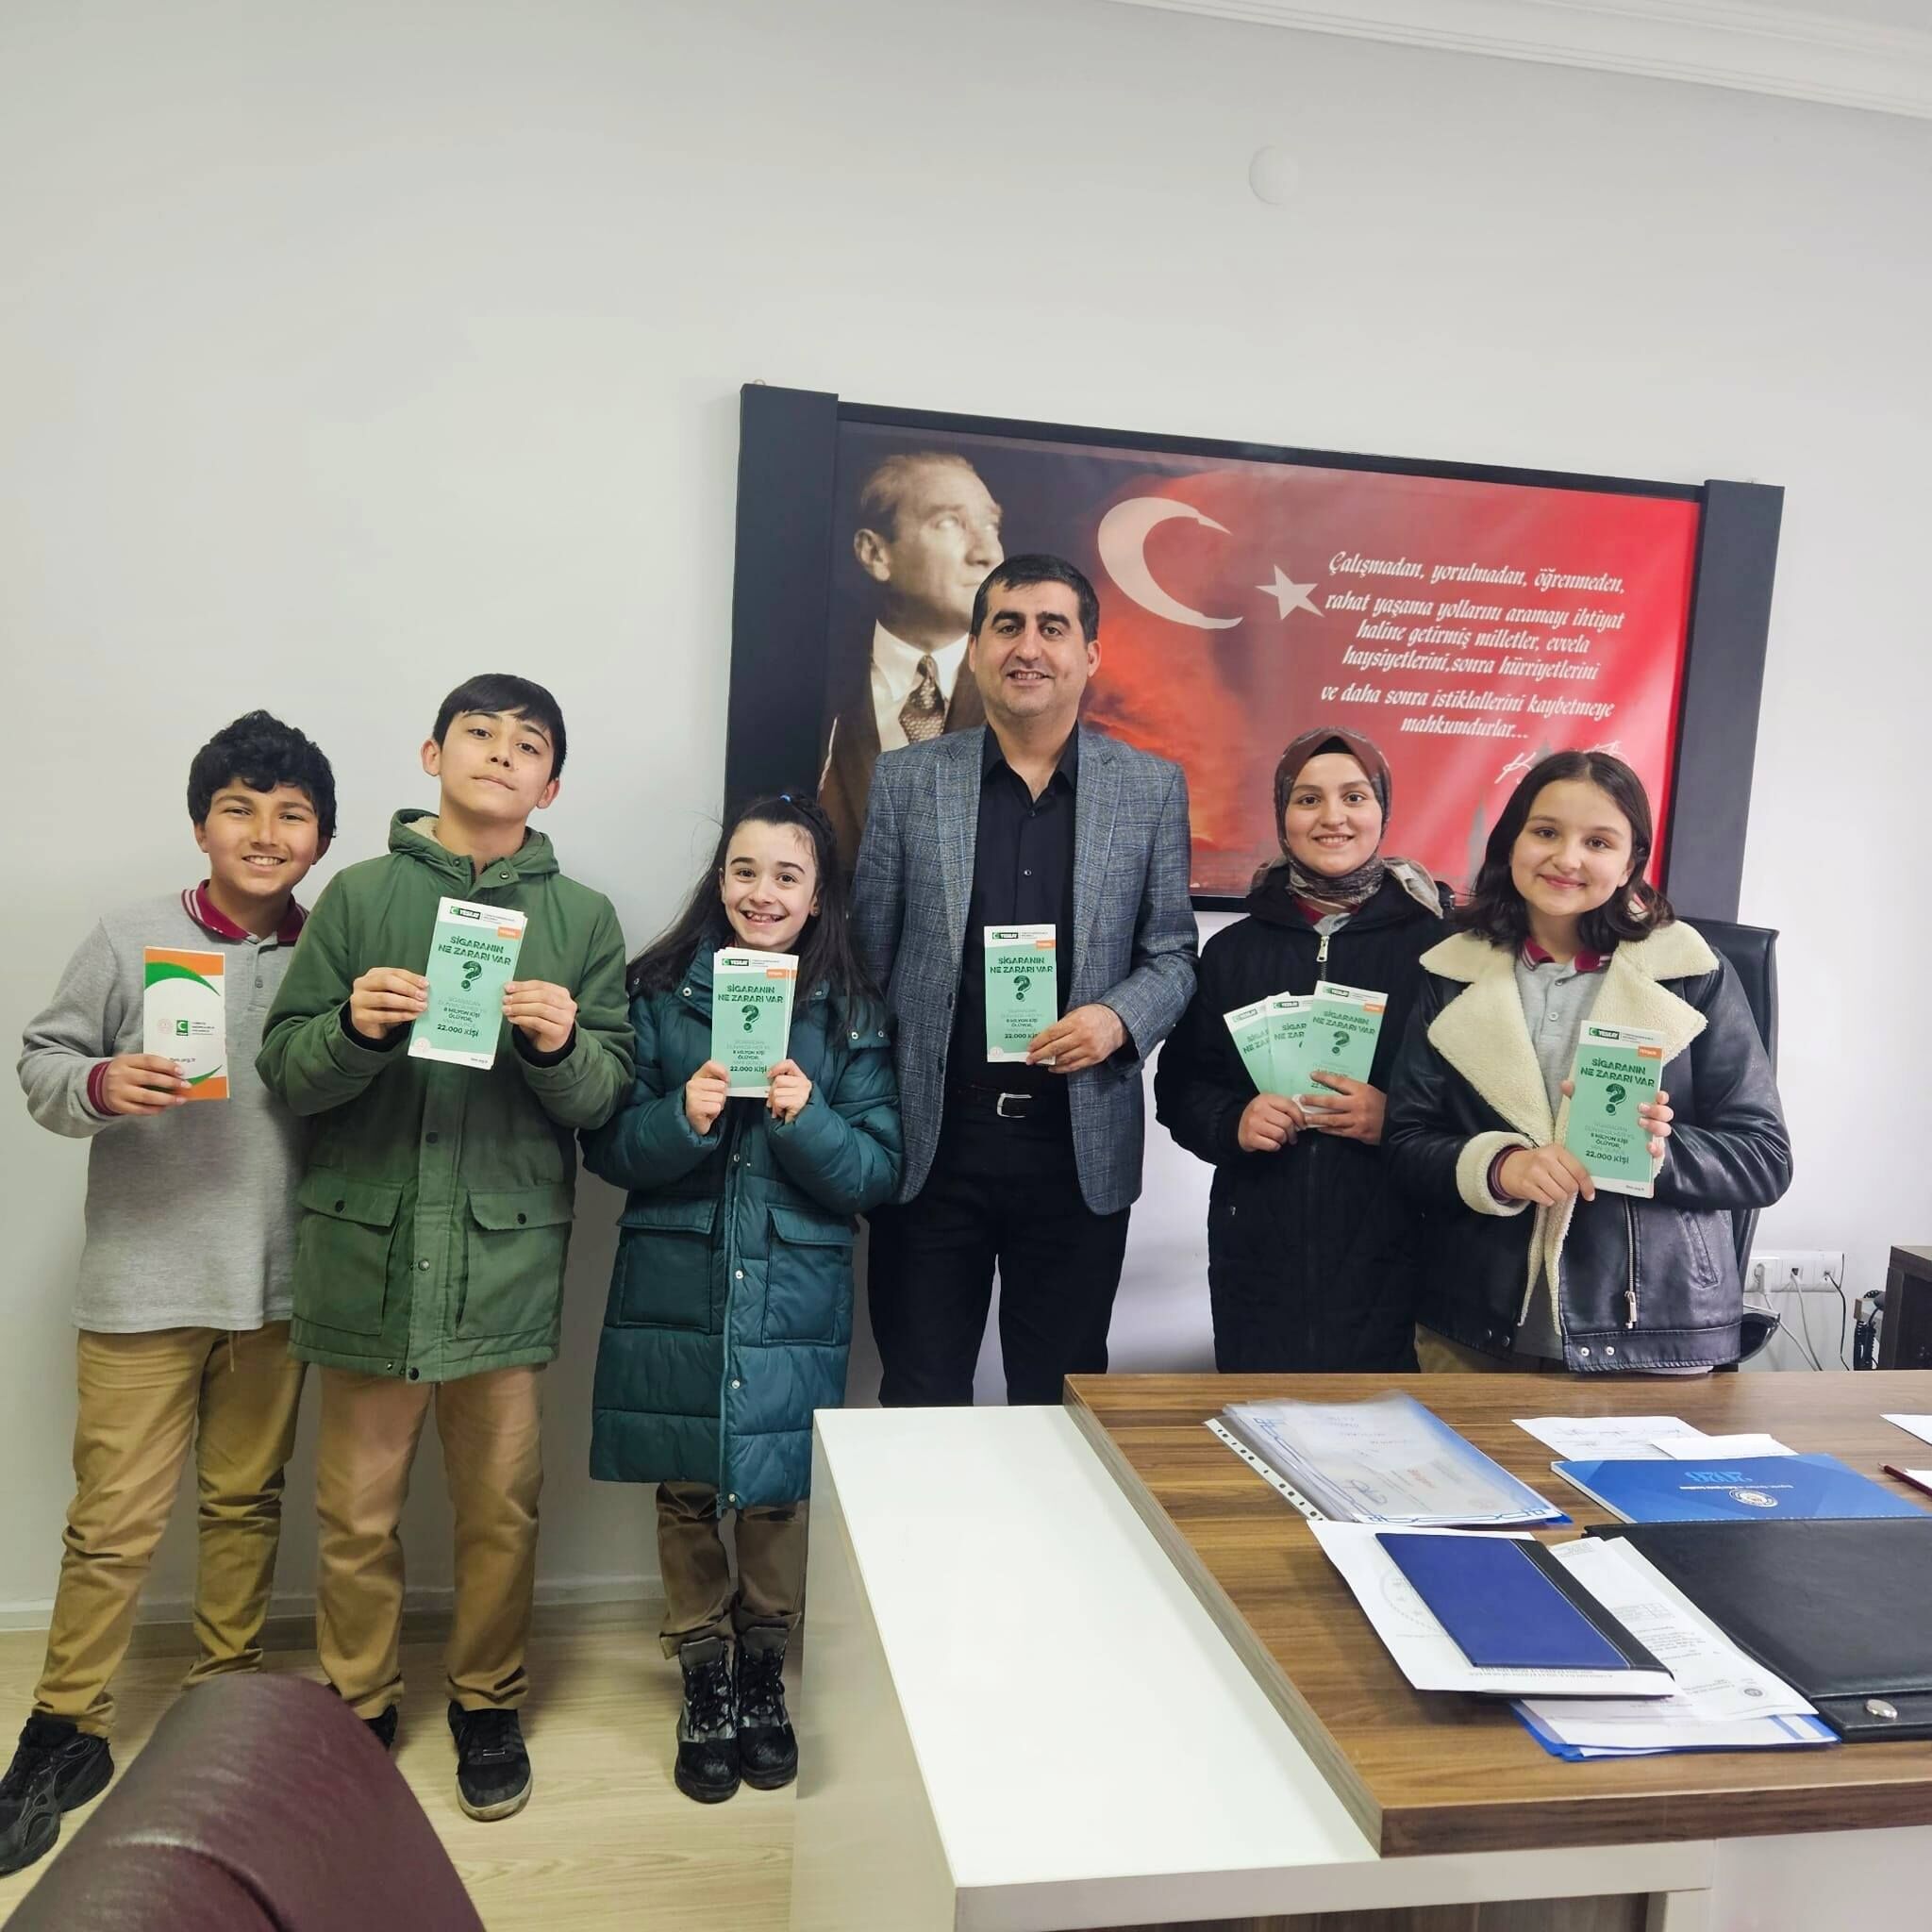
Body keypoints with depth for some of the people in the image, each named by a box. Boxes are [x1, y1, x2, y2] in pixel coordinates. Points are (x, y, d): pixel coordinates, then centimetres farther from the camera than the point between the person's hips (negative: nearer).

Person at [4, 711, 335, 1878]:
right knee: (116, 1521, 3)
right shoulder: (132, 940, -4)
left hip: (277, 1282, 2)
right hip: (144, 1278, -2)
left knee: (248, 1503, 14)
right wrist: (101, 1085, -19)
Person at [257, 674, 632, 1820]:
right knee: (357, 1507, 10)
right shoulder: (360, 896, 5)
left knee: (502, 1501, 10)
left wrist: (563, 1045, -18)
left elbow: (611, 1095, 2)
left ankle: (488, 1702, 32)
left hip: (508, 1251, 0)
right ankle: (360, 1705, 32)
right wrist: (355, 1027, -18)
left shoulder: (582, 918, 6)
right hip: (368, 1243, 0)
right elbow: (287, 1069, 1)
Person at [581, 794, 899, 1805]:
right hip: (675, 1291, 0)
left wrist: (807, 1119, -20)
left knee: (777, 1492, 9)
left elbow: (875, 1173, -3)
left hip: (794, 1296, 0)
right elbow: (609, 1147, -1)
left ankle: (763, 1676, 34)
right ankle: (703, 1684, 33)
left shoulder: (851, 1016, 0)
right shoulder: (660, 992, 0)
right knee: (684, 1492, 11)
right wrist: (682, 1117, -20)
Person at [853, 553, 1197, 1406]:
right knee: (920, 1399, 10)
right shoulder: (907, 780, 3)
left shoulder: (1153, 786, 3)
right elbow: (869, 952, 4)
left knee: (1060, 1400, 13)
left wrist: (1120, 1017, -15)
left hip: (1082, 1146, 0)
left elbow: (1171, 953, 7)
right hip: (931, 1140, 0)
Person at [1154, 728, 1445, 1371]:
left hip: (1387, 1255, -2)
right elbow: (1178, 1086, 11)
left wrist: (1396, 1119, -16)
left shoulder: (1432, 945, 1)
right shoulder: (1232, 950, 9)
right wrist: (1233, 1122, -8)